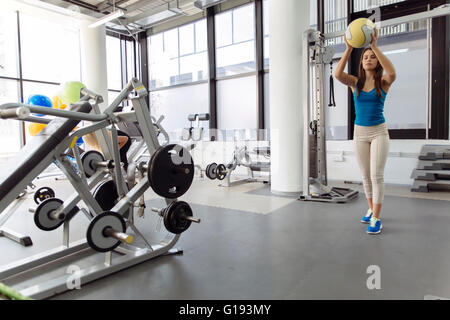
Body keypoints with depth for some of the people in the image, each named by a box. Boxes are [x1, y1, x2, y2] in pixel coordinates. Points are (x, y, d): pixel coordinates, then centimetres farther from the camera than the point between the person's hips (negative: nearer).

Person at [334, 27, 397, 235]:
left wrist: (375, 46, -27)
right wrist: (349, 49, -23)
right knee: (366, 176, 10)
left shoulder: (383, 82, -3)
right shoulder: (355, 82, 3)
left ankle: (376, 219, -1)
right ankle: (371, 210, 28)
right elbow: (338, 74, -17)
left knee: (377, 175, -8)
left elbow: (392, 72, -27)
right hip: (359, 133, 3)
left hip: (379, 132, -2)